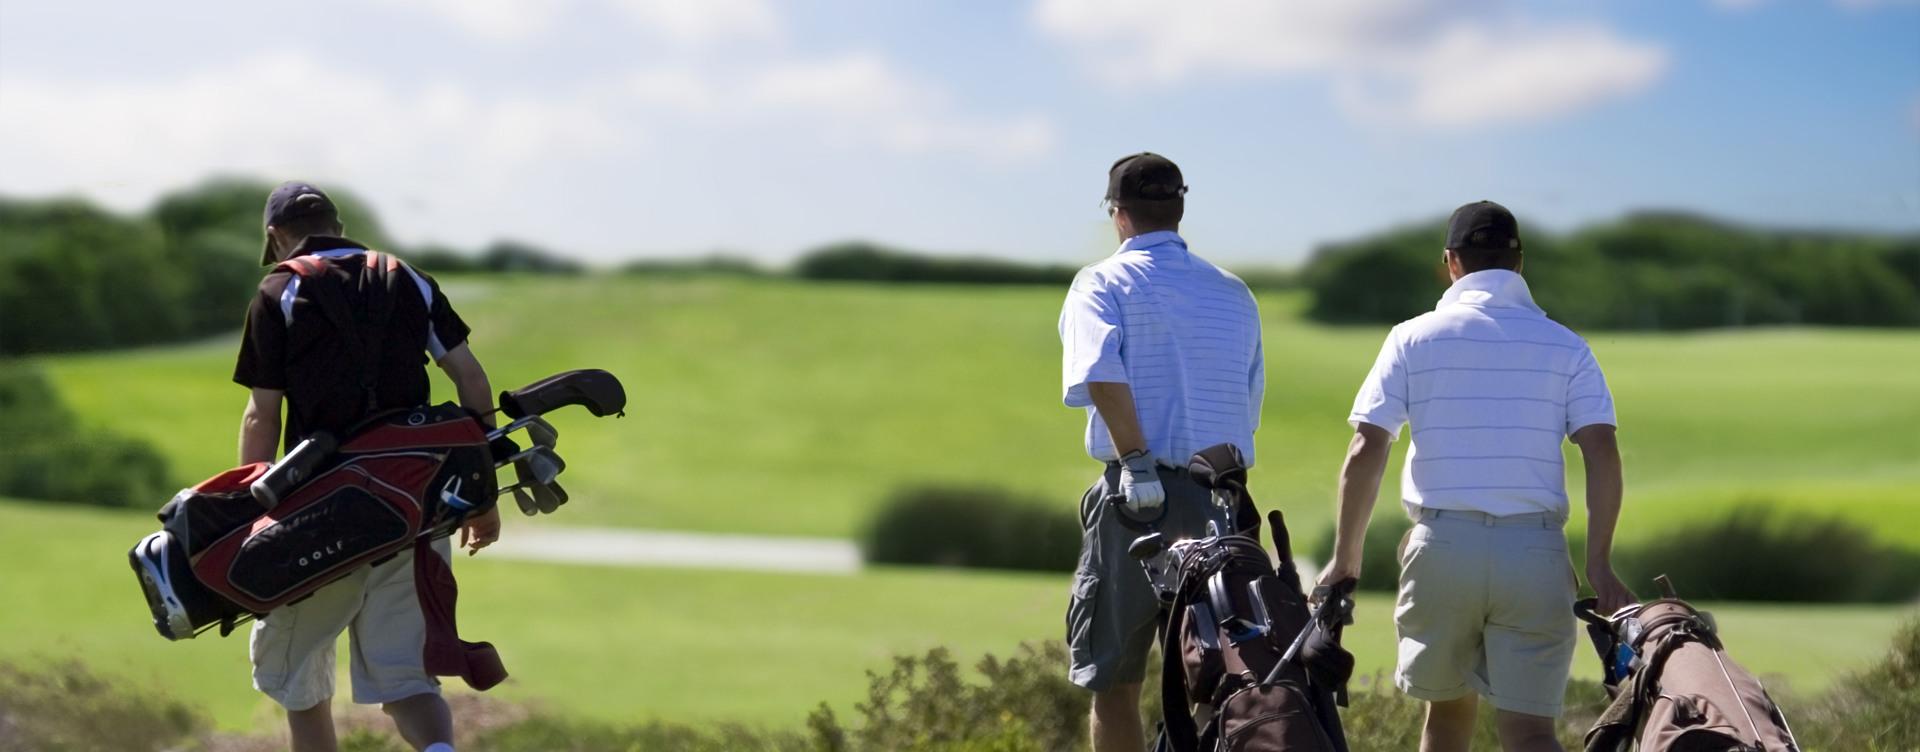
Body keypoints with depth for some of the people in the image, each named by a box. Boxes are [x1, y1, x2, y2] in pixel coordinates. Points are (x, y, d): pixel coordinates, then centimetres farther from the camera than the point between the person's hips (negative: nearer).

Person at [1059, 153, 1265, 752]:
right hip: (1221, 499, 4)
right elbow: (1249, 406, 17)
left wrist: (1137, 461, -20)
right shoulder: (1234, 294, 16)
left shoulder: (1102, 284, 0)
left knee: (1113, 684, 3)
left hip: (1137, 498, -4)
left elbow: (1101, 373, -19)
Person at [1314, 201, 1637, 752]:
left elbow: (1365, 454, -2)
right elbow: (1603, 456, -3)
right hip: (1534, 550, 0)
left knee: (1447, 707, 19)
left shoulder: (1413, 339, 4)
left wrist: (1345, 557, 5)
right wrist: (1599, 563, 1)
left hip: (1442, 542, 0)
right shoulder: (1565, 346, 7)